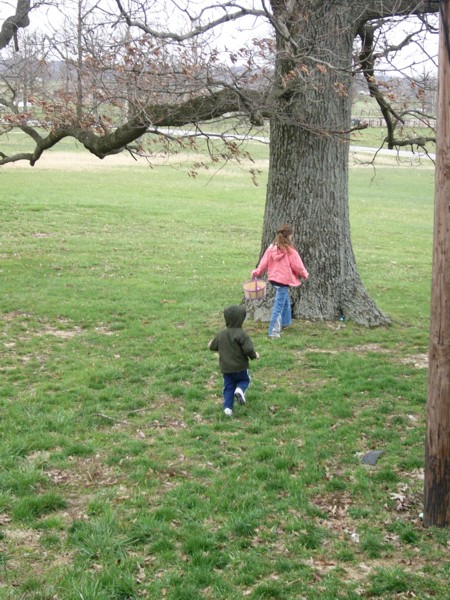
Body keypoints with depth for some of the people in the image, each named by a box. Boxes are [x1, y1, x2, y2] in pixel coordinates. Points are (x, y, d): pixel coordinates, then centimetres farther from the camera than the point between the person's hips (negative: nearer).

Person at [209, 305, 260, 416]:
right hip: (240, 367, -4)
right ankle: (240, 390, -12)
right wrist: (254, 355, -2)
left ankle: (227, 407, 2)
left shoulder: (221, 334, 1)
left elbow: (213, 346, 13)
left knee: (228, 387, 13)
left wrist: (211, 344, 38)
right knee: (244, 380, 20)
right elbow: (248, 349, -23)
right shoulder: (242, 334, -17)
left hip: (226, 368, 4)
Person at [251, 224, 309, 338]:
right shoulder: (290, 250, -17)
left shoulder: (271, 248, -2)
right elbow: (297, 265, -8)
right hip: (284, 280, -7)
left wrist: (257, 272, 21)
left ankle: (285, 322, 43)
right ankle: (274, 331, -4)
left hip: (273, 279, 7)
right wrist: (305, 274, 10)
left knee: (286, 300, 27)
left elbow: (264, 262, 5)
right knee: (279, 305, -4)